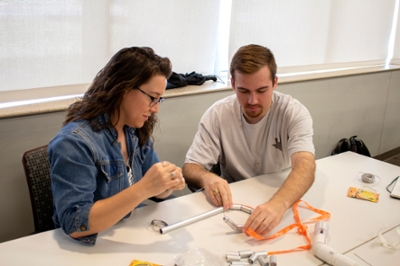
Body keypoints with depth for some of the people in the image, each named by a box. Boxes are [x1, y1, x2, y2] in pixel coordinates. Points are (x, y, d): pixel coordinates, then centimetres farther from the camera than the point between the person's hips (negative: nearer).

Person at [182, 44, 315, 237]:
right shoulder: (217, 114, -9)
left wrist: (279, 204, -49)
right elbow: (190, 169, -10)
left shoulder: (295, 113, -13)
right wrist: (207, 178, -34)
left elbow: (305, 166, -29)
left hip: (283, 200, -1)